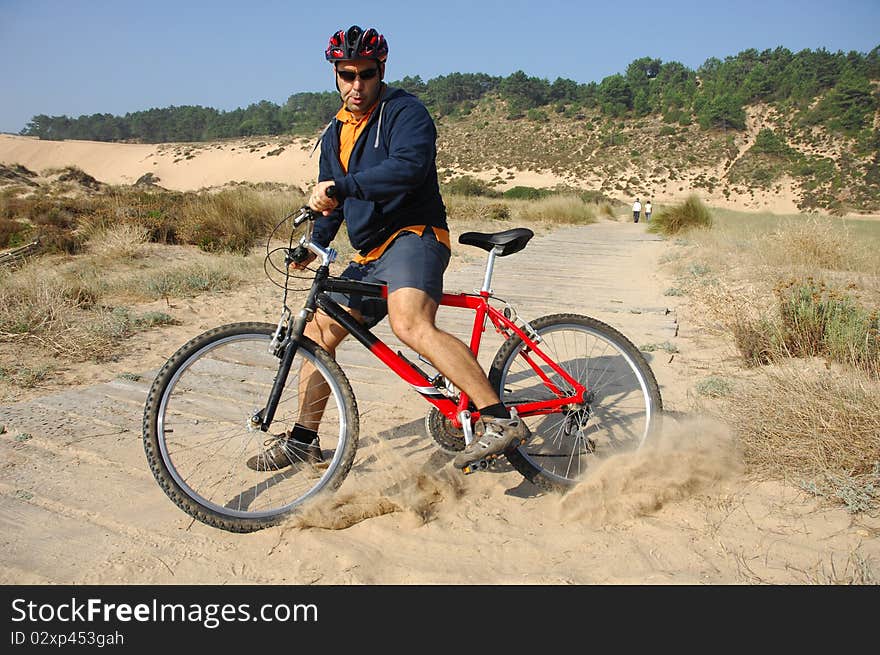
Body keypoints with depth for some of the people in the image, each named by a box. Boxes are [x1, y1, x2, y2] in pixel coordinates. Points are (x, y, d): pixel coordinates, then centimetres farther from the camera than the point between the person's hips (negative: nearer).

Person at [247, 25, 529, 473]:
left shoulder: (405, 111, -5)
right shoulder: (335, 134, 20)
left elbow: (408, 167, -25)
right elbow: (333, 204, 29)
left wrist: (340, 187, -33)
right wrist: (313, 246, 17)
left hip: (413, 236, -8)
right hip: (369, 255, 9)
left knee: (411, 325, -34)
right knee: (317, 334, 8)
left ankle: (499, 419, -35)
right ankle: (303, 440, 22)